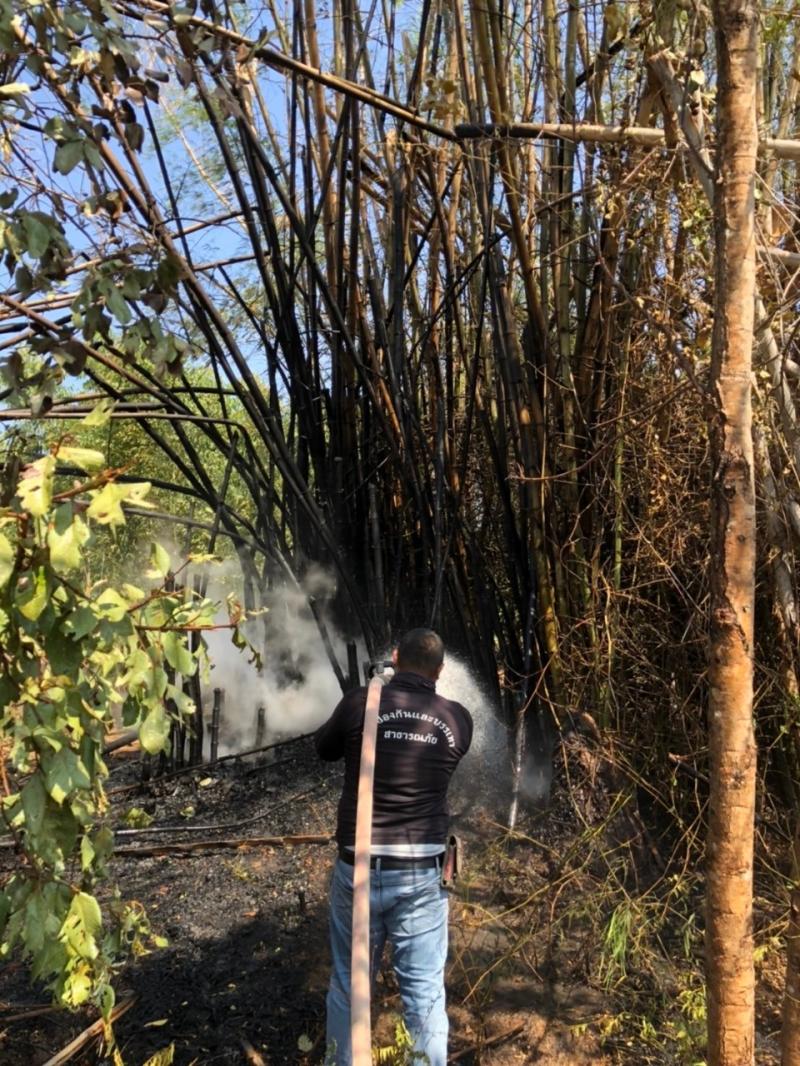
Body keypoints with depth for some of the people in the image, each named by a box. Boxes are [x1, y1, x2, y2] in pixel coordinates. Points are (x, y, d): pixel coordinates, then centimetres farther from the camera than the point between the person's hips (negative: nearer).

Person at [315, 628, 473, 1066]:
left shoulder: (359, 703, -9)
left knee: (348, 983, 18)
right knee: (424, 990, 11)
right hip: (421, 874, 0)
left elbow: (324, 748, 9)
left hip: (359, 869, 0)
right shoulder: (457, 719, -4)